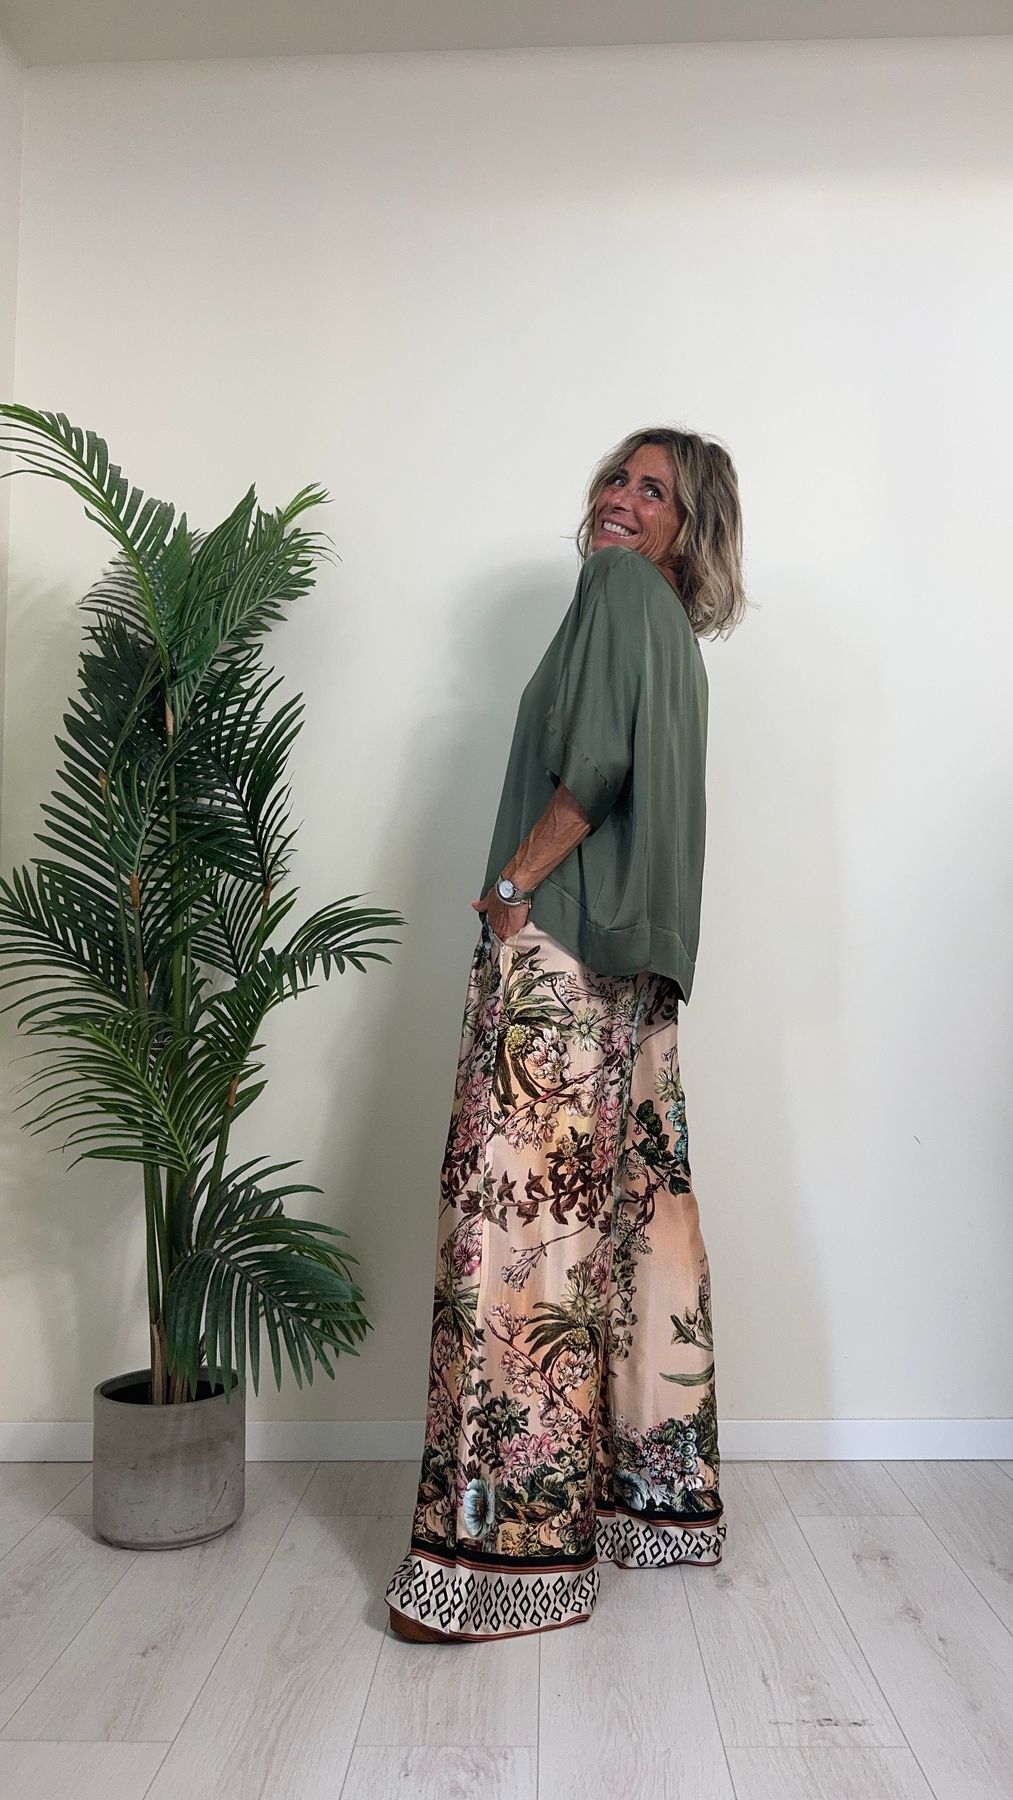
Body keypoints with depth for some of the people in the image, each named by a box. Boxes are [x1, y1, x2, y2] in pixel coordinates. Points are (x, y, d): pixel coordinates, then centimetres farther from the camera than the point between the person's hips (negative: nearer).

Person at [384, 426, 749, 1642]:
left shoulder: (620, 590, -4)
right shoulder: (670, 634, 23)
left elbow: (593, 764, -19)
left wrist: (511, 885, -11)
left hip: (560, 951, -10)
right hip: (631, 965, 10)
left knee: (527, 1218, -9)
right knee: (635, 1212, 12)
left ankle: (511, 1545, -2)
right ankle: (653, 1492, 23)